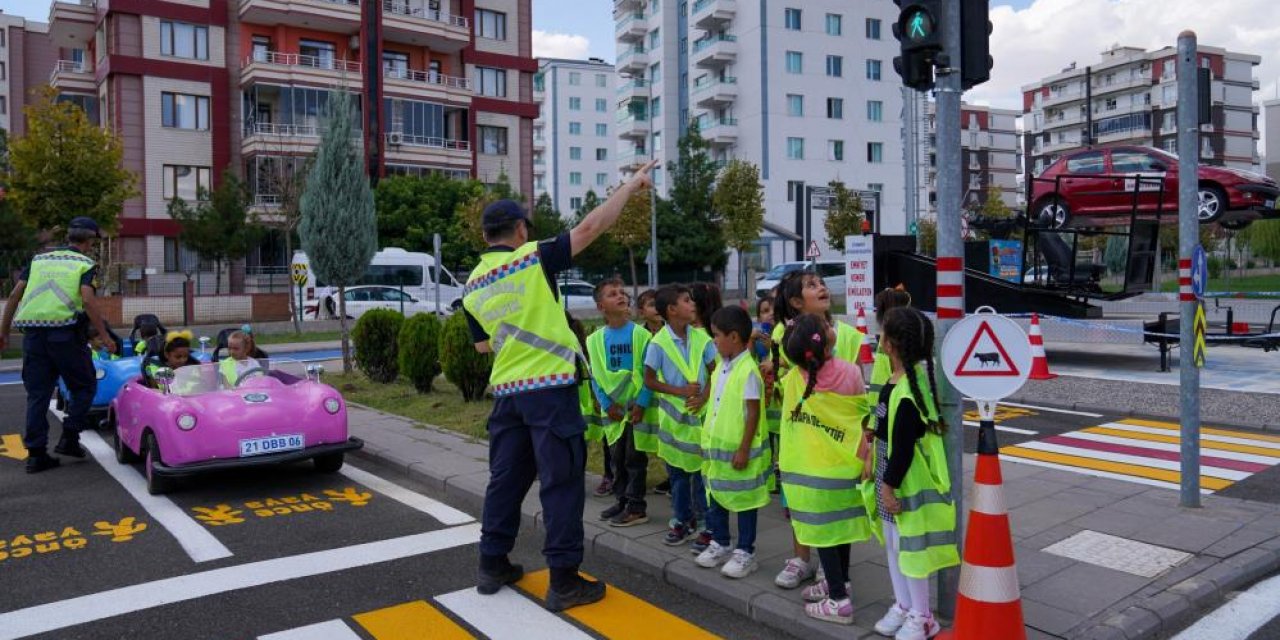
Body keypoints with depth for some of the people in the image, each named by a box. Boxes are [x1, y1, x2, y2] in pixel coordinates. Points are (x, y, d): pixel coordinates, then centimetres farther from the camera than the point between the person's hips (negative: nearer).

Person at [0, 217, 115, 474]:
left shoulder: (39, 259, 17)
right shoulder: (85, 264, 2)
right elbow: (88, 300, -13)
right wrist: (104, 336, -9)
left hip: (33, 334, 5)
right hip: (66, 333, -5)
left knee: (37, 393, 10)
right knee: (84, 386, 13)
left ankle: (36, 453, 11)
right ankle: (69, 438, 5)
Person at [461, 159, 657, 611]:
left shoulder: (472, 286, 9)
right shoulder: (533, 258, -9)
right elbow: (591, 227, -12)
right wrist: (632, 185, -3)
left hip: (506, 391, 6)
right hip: (549, 388, -6)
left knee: (505, 478, 16)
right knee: (561, 481, -1)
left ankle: (492, 566, 25)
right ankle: (564, 581, 3)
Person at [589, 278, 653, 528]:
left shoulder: (640, 334, -10)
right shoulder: (595, 339, 0)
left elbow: (649, 373, -9)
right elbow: (595, 376, 3)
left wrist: (641, 404, -15)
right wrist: (607, 404, -6)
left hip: (636, 407, -4)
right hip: (612, 409, 4)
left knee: (635, 458, 1)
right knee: (617, 458, 14)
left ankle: (637, 508, 9)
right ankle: (621, 501, 26)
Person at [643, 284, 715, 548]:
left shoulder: (701, 337, -3)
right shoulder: (659, 343, -9)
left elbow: (715, 371, 2)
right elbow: (649, 380, -6)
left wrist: (703, 397, -13)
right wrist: (680, 391, -15)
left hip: (700, 413, 1)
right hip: (673, 415, -1)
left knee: (703, 469, 4)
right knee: (677, 472, 10)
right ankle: (683, 521, 24)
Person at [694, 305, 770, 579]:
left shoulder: (748, 371, -18)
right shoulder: (721, 367, 7)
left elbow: (753, 413, -18)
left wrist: (744, 449, -18)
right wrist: (707, 440, 16)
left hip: (739, 450, -8)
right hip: (717, 447, 8)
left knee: (743, 501, 5)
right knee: (715, 498, 18)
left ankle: (745, 553, 17)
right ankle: (719, 544, 33)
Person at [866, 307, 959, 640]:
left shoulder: (909, 389, -25)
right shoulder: (897, 378, 5)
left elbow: (904, 445, -25)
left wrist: (889, 485, -20)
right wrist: (874, 462, 19)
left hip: (908, 479, -10)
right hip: (889, 472, 10)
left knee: (908, 545, 3)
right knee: (892, 542, 19)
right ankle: (903, 606, 34)